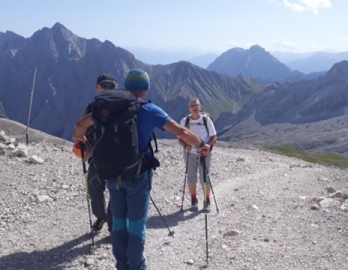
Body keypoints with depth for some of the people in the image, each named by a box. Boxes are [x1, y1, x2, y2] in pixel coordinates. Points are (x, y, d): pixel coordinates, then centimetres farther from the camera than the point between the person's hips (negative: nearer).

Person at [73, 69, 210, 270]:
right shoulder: (151, 111, -7)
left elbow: (80, 125, 11)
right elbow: (181, 131, -9)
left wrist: (79, 137, 33)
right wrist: (201, 145, 7)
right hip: (138, 174, -4)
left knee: (119, 221, 15)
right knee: (137, 223, 5)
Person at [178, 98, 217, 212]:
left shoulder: (206, 120, -9)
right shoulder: (184, 121, -5)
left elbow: (214, 137, -4)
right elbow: (180, 138, 3)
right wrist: (185, 145, -19)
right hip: (190, 153, 2)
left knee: (205, 178, 1)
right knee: (191, 178, 8)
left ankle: (207, 201, 19)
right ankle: (194, 200, 27)